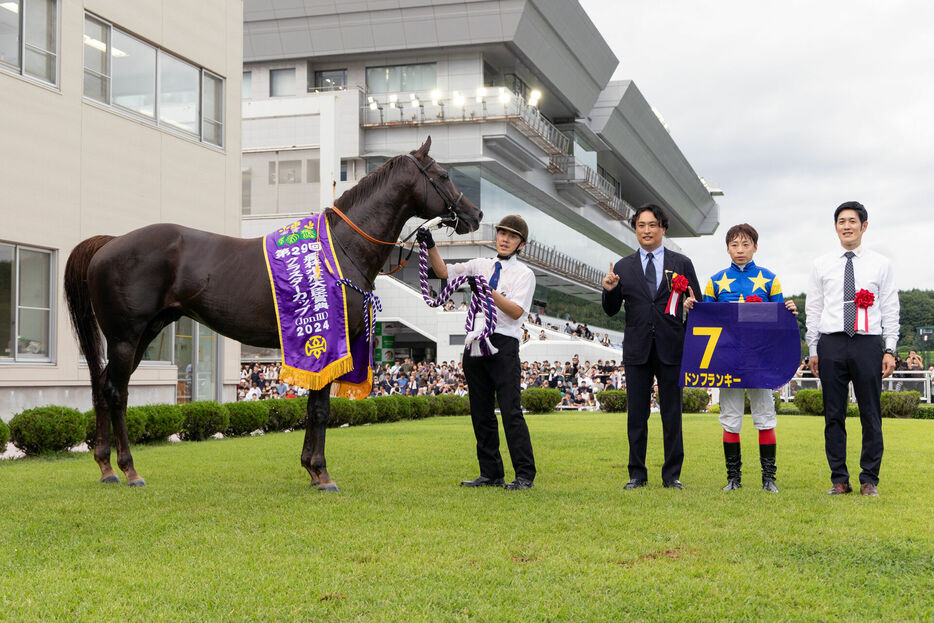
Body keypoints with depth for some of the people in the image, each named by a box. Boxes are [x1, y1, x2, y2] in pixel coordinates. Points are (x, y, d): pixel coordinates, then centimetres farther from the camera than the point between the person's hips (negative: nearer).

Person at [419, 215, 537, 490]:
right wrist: (430, 247, -2)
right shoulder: (481, 265, 17)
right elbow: (444, 272, 12)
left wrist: (488, 290, -19)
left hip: (504, 345, -5)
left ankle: (525, 475, -7)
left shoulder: (524, 273, 3)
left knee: (510, 410, -11)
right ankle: (491, 474, 14)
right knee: (481, 412, 7)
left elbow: (516, 311, -10)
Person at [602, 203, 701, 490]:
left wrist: (691, 303, -15)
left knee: (672, 413, 3)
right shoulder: (623, 267, 10)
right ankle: (637, 474, 12)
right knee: (637, 414, 5)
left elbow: (696, 301, 8)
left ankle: (672, 474, 11)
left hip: (671, 348, -1)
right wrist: (610, 291, -11)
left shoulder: (682, 263, 7)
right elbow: (611, 310, 10)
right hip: (637, 349, 1)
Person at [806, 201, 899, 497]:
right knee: (833, 414, 2)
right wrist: (813, 350, 5)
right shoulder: (821, 265, 11)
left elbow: (890, 310, 6)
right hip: (831, 343, 1)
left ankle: (869, 480, 10)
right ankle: (839, 480, 10)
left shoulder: (881, 264, 8)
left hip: (868, 343, -1)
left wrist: (890, 350, -1)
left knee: (870, 414, 1)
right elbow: (813, 309, 10)